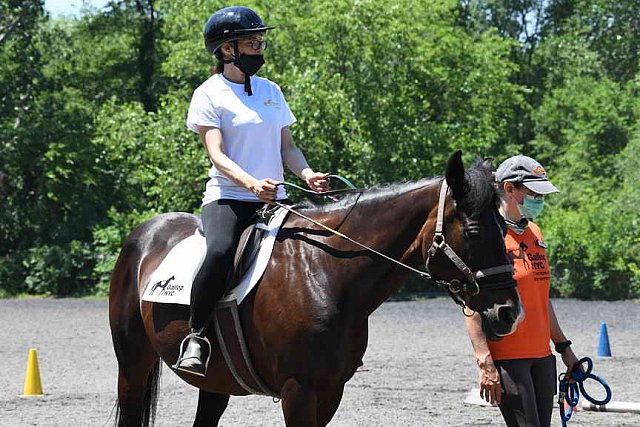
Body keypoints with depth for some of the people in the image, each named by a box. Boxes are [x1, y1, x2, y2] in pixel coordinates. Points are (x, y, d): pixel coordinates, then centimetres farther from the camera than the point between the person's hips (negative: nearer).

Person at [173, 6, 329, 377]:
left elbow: (287, 146, 18)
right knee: (220, 253, -35)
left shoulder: (271, 91, 16)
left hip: (274, 198, 6)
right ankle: (196, 337, -21)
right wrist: (251, 183, -30)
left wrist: (307, 174, -5)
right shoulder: (210, 95, -1)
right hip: (228, 197, -6)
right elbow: (217, 155, -11)